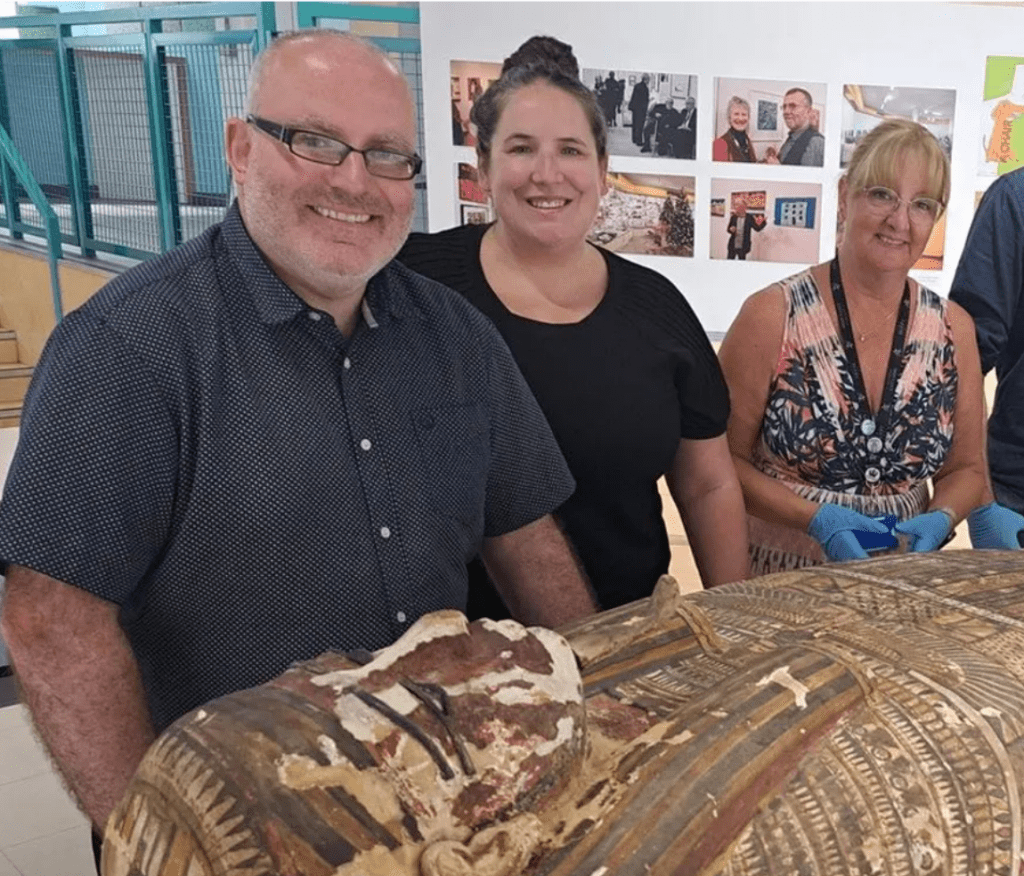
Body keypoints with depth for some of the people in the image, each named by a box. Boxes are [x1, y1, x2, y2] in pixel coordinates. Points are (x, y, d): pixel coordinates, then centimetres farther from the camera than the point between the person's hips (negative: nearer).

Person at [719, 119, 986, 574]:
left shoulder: (953, 329, 0)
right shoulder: (772, 316, -11)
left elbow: (965, 469, 9)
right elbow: (724, 460, -7)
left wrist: (940, 520, -10)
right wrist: (817, 518, -18)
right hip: (779, 580, -2)